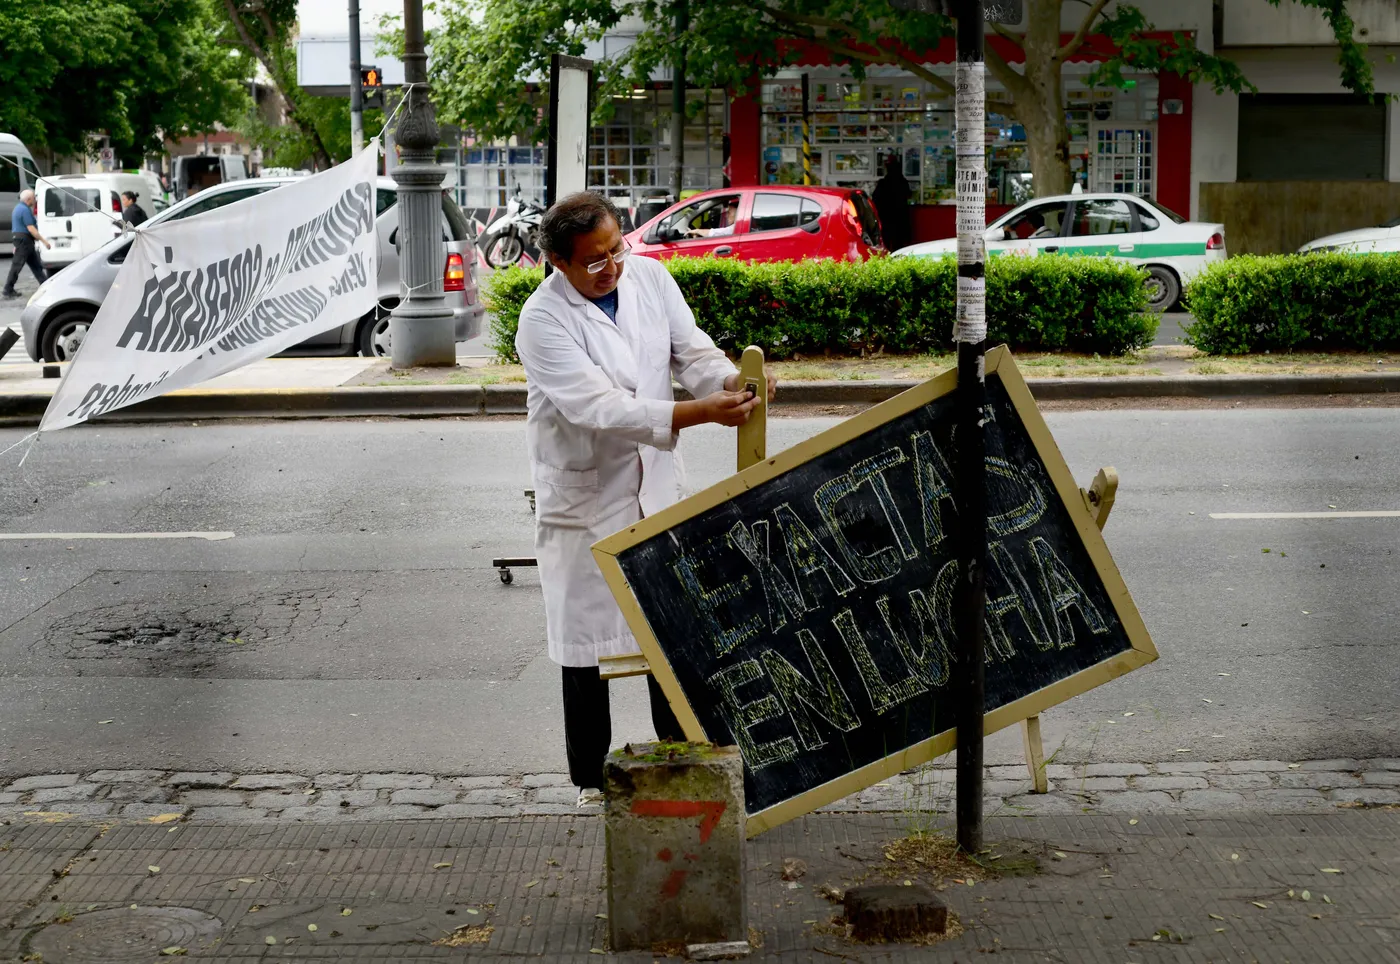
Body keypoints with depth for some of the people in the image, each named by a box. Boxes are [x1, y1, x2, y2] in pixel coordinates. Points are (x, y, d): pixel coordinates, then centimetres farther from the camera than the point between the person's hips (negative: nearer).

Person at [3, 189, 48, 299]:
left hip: (19, 238, 11)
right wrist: (43, 240, -19)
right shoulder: (25, 210, -17)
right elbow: (31, 228, -21)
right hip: (24, 239, -11)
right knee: (17, 265, -7)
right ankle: (8, 290, -6)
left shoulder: (19, 208, 17)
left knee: (35, 264, 13)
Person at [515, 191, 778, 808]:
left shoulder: (649, 277, -3)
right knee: (586, 636, 4)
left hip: (655, 486, 5)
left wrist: (733, 381, -25)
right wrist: (701, 412, -38)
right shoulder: (544, 320, -21)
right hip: (584, 496, -5)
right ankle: (590, 779, 16)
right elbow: (599, 408, -30)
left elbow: (691, 351, -1)